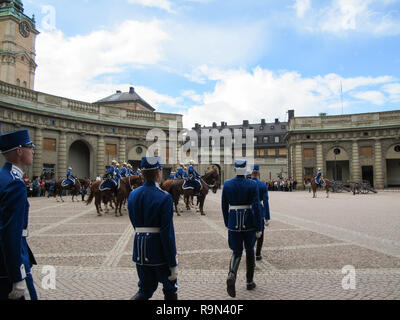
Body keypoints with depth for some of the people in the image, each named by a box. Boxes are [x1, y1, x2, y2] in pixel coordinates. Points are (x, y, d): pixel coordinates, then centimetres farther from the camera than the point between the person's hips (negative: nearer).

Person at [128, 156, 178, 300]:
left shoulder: (132, 195, 1)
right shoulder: (164, 198, -18)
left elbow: (135, 225, 10)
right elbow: (167, 233, -19)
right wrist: (173, 264, -13)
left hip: (140, 250, 5)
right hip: (160, 253, -5)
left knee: (145, 289, 21)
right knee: (170, 290, 17)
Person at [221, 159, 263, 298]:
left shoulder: (227, 185, -2)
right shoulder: (252, 185, -10)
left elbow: (224, 207, 5)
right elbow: (256, 207, -14)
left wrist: (227, 223, 18)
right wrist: (259, 228, -8)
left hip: (234, 223, 1)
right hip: (249, 223, -1)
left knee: (236, 252, 10)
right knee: (250, 251, 19)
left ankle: (231, 276, -17)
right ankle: (250, 282, 29)